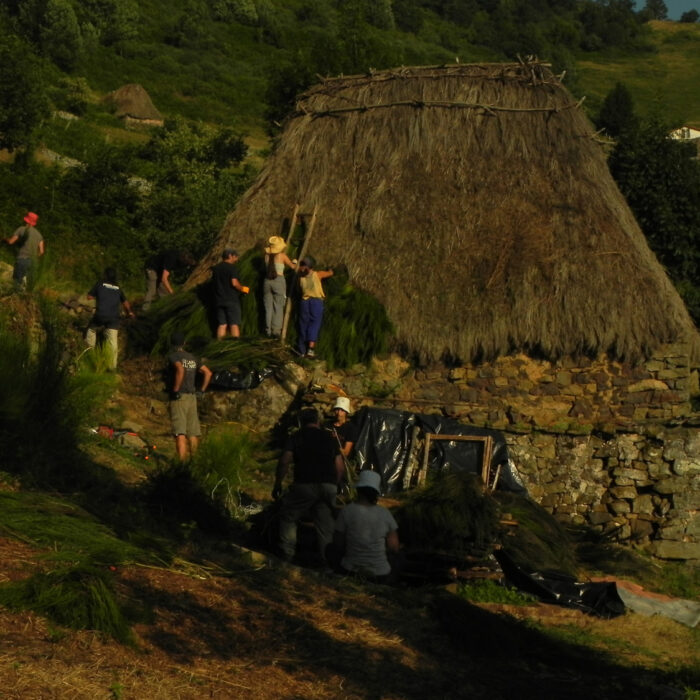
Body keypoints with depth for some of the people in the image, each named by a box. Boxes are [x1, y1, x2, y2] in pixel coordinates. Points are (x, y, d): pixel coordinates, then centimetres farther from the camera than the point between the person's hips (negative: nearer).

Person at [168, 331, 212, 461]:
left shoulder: (173, 356, -5)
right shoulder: (191, 358, 15)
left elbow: (180, 369, -25)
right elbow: (208, 373, 13)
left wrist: (175, 389, -18)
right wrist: (202, 391, 13)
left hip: (179, 397, -6)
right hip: (192, 397, 6)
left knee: (180, 434, -11)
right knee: (193, 434, 10)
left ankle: (182, 463, -18)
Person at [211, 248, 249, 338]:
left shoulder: (215, 268, 11)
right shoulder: (232, 268, -10)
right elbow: (234, 283, -19)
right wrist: (243, 289, -4)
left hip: (219, 300, 6)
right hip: (231, 300, -6)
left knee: (222, 325, 7)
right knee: (234, 324, -3)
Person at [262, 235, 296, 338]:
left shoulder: (267, 255, 4)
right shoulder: (282, 256, -4)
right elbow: (292, 266, 8)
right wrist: (295, 263, 31)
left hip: (267, 281, 4)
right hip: (279, 281, -4)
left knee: (268, 308, 8)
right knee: (278, 307, 0)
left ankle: (268, 331, 5)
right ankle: (276, 330, -6)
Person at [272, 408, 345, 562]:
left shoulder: (297, 436, 7)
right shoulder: (329, 437, 17)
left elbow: (284, 461, -3)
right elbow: (339, 467, 15)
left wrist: (277, 485, 4)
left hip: (305, 484, -3)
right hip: (329, 485, 3)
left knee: (288, 516, 14)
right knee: (325, 522, 10)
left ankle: (287, 552, 9)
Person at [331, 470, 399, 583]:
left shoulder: (347, 511, -8)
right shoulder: (385, 514, -2)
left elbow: (337, 546, -2)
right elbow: (394, 549, 2)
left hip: (350, 572, -1)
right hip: (380, 577, 1)